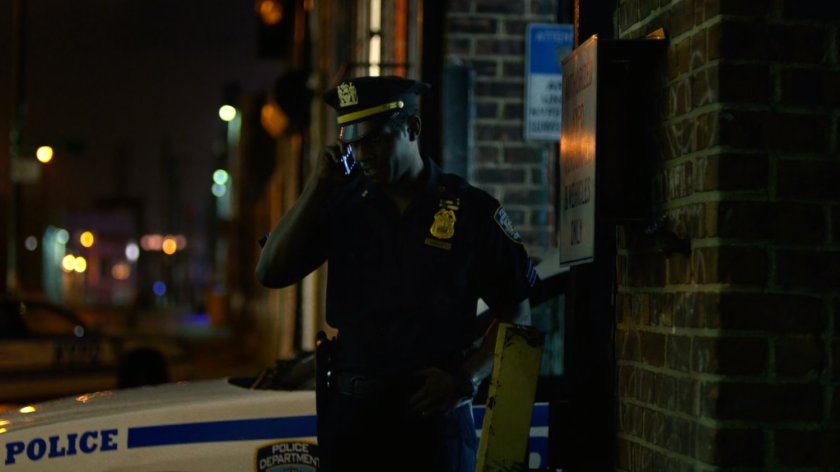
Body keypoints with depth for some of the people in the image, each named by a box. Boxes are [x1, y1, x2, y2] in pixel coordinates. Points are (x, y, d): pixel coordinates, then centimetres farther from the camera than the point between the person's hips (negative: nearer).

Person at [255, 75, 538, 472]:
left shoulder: (472, 211, -1)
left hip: (433, 413, -2)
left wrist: (467, 379, -9)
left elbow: (517, 314, 4)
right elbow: (270, 273, -2)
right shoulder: (342, 204, 6)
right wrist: (317, 184, -5)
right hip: (350, 413, 2)